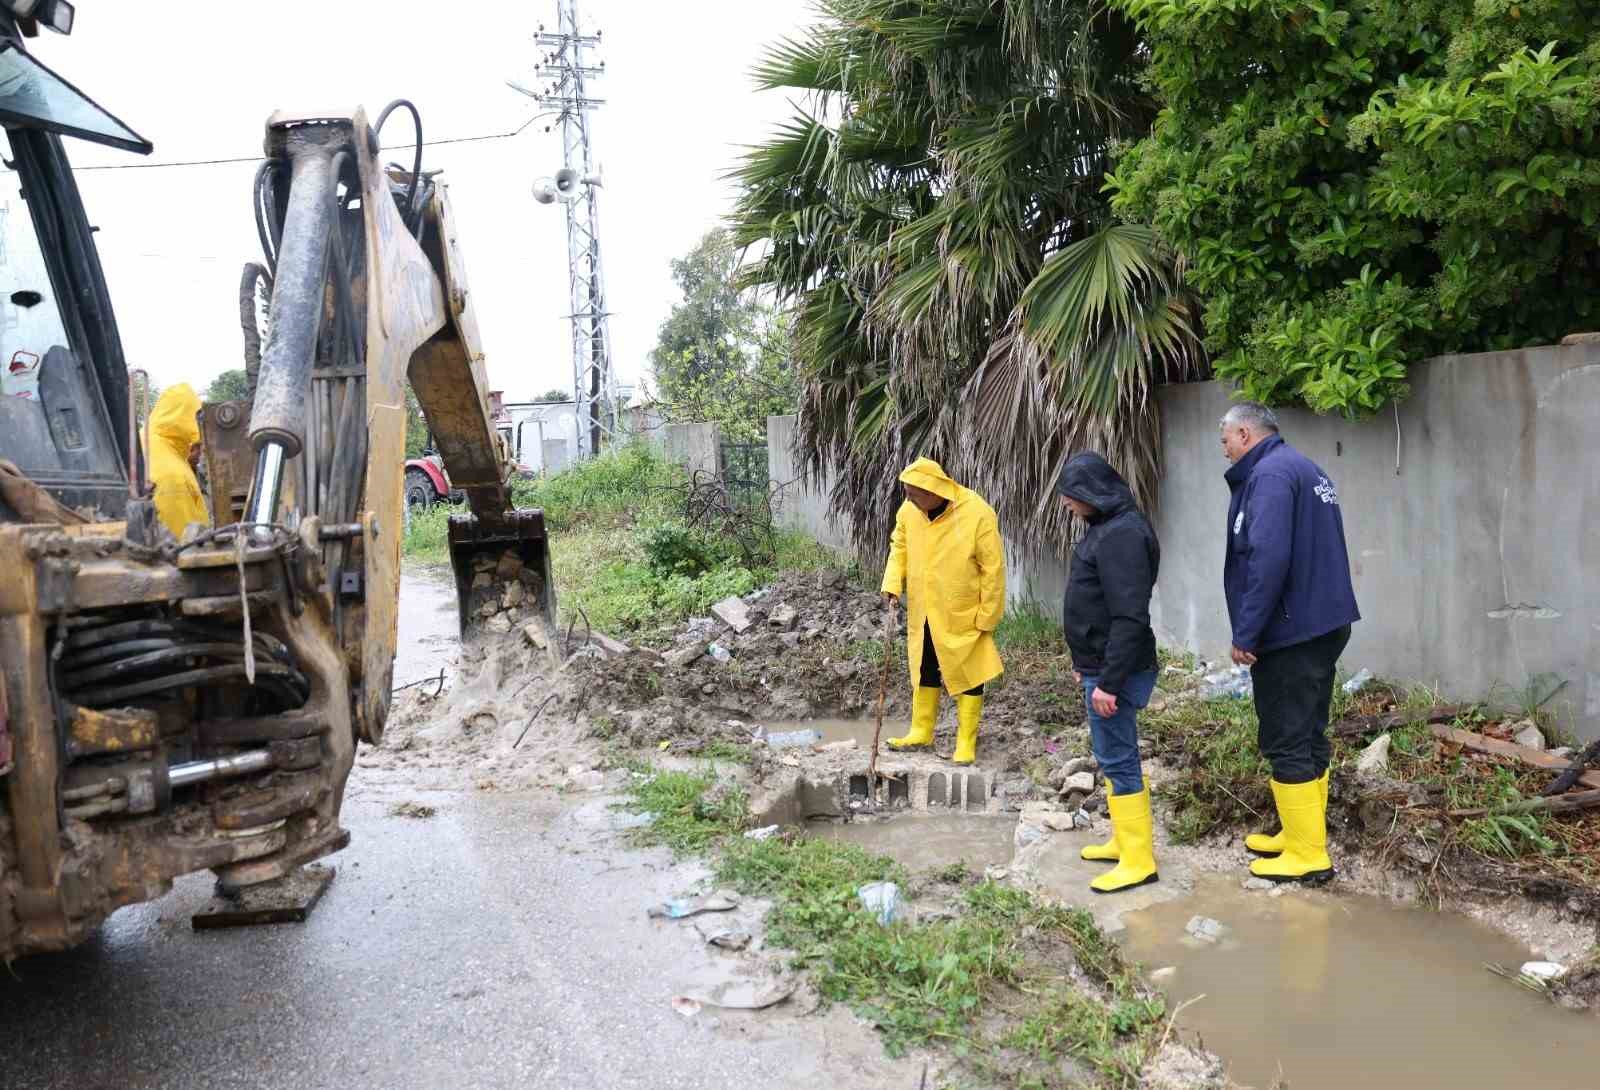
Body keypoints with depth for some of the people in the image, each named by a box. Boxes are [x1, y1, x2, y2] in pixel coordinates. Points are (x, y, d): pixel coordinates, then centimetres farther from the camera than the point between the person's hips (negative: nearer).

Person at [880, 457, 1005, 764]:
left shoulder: (977, 514, -24)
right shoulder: (910, 510, -9)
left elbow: (993, 569, -17)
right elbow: (900, 547, 9)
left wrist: (987, 617, -14)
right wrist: (893, 584, -6)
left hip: (962, 615, -5)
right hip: (922, 612, 5)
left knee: (967, 676, 7)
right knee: (924, 670, 18)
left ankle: (966, 742, 21)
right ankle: (921, 731, 35)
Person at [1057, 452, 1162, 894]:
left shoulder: (1122, 534, -21)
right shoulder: (1108, 526, 11)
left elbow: (1130, 617, -25)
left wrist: (1109, 681, -25)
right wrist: (1086, 663, 21)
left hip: (1117, 670, -10)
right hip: (1102, 664, 10)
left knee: (1116, 759, -3)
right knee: (1116, 756, 17)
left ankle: (1138, 859, 6)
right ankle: (1125, 839, 29)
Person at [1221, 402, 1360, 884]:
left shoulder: (1270, 474, -16)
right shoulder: (1307, 469, 16)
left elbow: (1268, 558, -26)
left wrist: (1245, 633, -20)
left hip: (1290, 633, -10)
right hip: (1325, 625, 10)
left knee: (1286, 741, -3)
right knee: (1308, 735, 16)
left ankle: (1307, 855, 3)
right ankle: (1302, 833, 27)